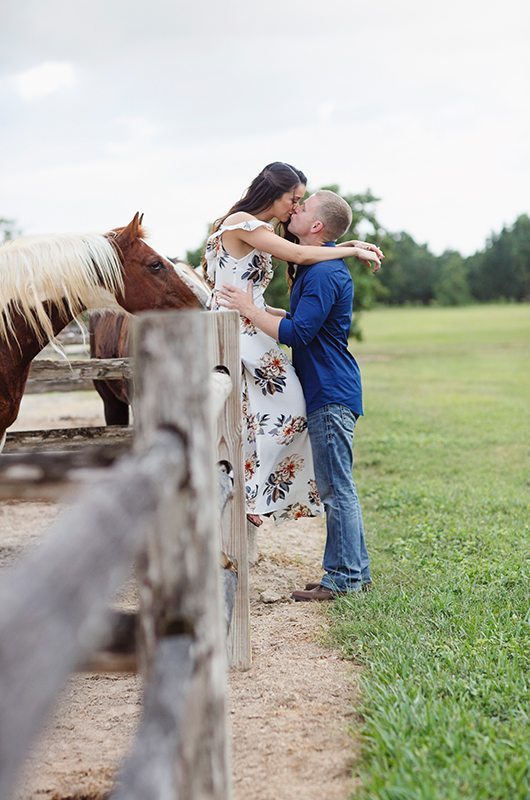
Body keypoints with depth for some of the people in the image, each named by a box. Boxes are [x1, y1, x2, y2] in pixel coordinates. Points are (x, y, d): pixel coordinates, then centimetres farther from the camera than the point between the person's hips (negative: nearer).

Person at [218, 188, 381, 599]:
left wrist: (250, 309, -14)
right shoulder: (317, 267, 15)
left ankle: (344, 578, 1)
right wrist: (257, 309, 20)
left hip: (331, 394, -11)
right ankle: (354, 570, 21)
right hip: (327, 392, 11)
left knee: (337, 488, -5)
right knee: (337, 487, 14)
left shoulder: (324, 273, -18)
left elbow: (297, 333, -24)